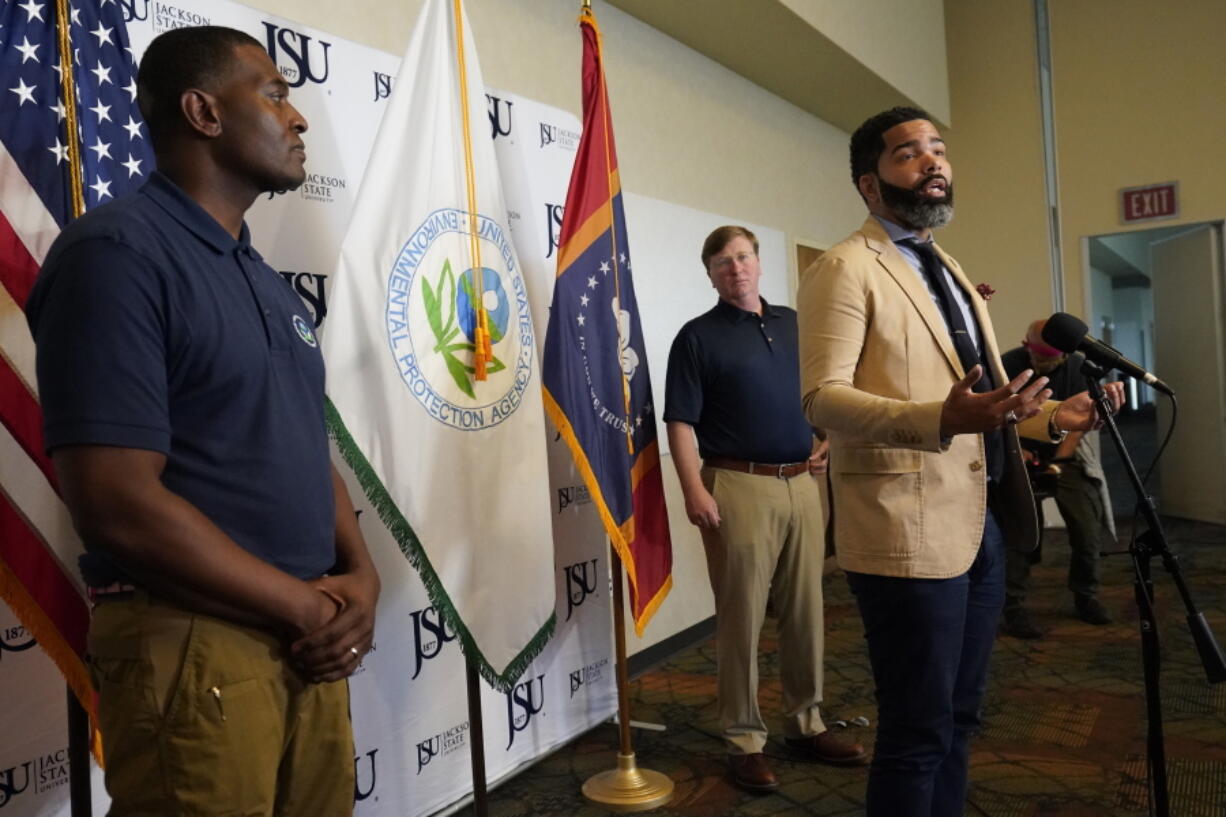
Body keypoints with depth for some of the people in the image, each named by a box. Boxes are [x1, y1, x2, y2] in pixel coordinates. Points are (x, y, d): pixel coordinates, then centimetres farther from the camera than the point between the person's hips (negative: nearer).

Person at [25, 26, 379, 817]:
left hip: (310, 644, 8)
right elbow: (119, 503, -20)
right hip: (194, 647, -8)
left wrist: (360, 577, -3)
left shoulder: (270, 283, 13)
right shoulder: (116, 250, -12)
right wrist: (308, 606, -13)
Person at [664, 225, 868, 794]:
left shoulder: (794, 324, 13)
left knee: (805, 611, 12)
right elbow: (680, 422, -8)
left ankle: (805, 724, 27)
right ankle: (744, 740, 14)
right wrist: (694, 490, -18)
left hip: (802, 482, 5)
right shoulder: (698, 337, -2)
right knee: (742, 618, 2)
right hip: (739, 486, -5)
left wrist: (829, 439, 5)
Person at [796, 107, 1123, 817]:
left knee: (959, 720, 18)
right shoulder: (845, 268, -8)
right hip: (910, 533, -8)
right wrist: (941, 420, -33)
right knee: (918, 733, 0)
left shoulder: (950, 272, 20)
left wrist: (1053, 416, 7)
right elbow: (823, 396, -20)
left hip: (984, 525, 9)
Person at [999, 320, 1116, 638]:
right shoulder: (1008, 364, -17)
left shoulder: (1079, 366, -10)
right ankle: (1012, 610, -6)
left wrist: (1058, 462, -14)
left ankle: (1086, 598, 18)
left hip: (1067, 454, 3)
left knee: (1088, 530, -3)